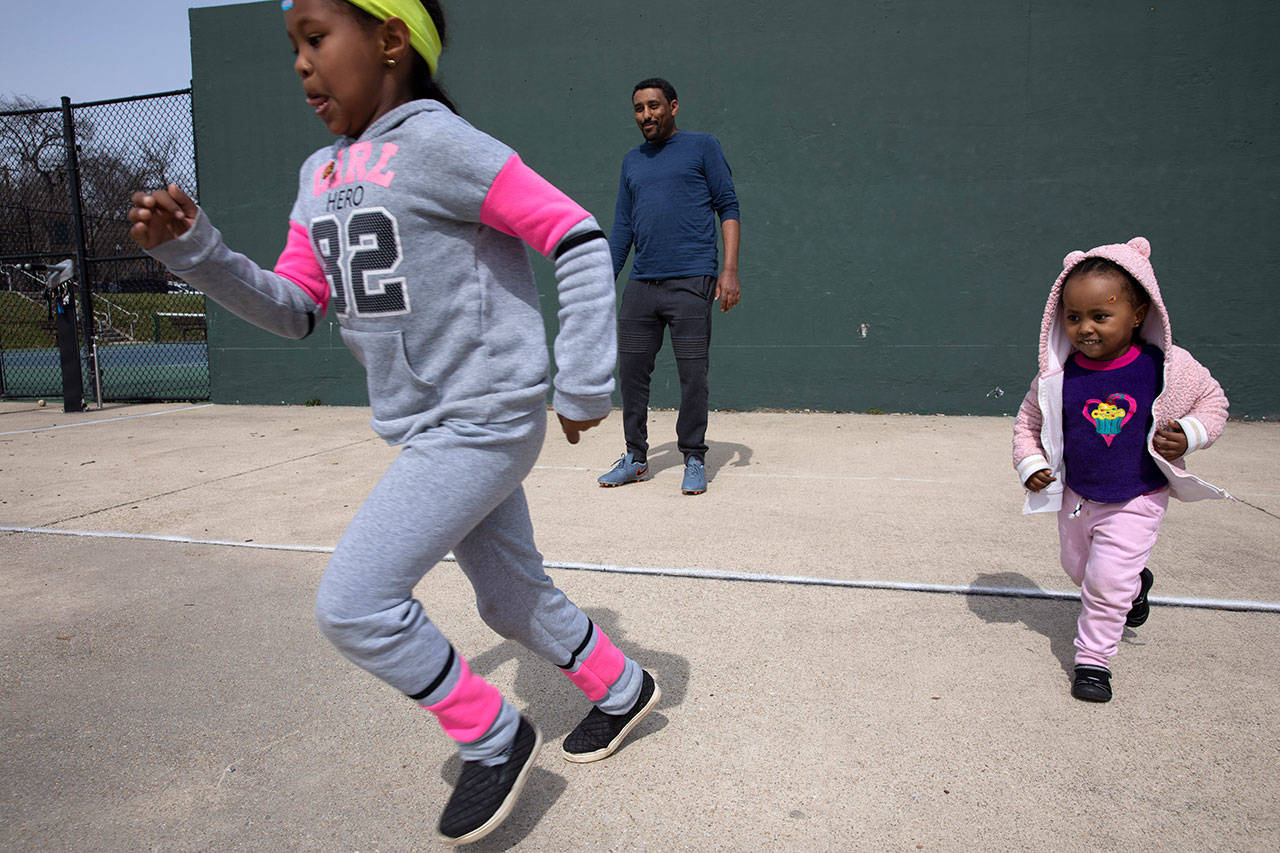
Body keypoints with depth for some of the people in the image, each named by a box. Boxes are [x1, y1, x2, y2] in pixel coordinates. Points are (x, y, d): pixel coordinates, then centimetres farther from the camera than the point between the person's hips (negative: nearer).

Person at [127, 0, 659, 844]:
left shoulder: (437, 143, -14)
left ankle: (495, 738, 11)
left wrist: (584, 386, -17)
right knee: (513, 598, 18)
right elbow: (296, 308, 13)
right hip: (425, 429, 8)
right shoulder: (320, 176, 11)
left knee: (354, 602, -9)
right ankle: (622, 689, 42)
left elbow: (580, 241, -17)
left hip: (486, 424, -8)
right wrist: (194, 248, 0)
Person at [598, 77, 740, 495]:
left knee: (693, 375, -3)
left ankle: (694, 459, 11)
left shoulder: (702, 147, 7)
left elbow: (728, 207, 3)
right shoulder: (632, 162, 20)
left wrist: (730, 270, -8)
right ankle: (636, 457, 17)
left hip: (690, 282, -4)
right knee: (630, 371, 4)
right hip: (640, 285, 5)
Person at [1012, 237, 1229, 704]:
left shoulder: (1167, 367, -16)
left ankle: (1093, 659, 10)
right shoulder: (1057, 377, -13)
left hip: (1137, 500, -3)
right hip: (1077, 497, 4)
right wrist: (1030, 463, -13)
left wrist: (1189, 435, -16)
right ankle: (1136, 583, 55)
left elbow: (1212, 400, 2)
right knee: (1079, 568, 22)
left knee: (1107, 580, -11)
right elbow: (1027, 423, 2)